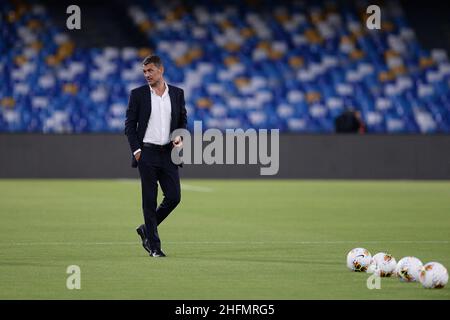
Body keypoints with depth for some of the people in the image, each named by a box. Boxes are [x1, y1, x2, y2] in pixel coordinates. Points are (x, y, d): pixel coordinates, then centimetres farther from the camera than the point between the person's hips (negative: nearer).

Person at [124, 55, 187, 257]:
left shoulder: (177, 94, 8)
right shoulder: (138, 94, 1)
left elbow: (183, 120, 16)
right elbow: (130, 124, 2)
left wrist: (180, 138, -3)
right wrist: (136, 149, -8)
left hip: (169, 153, 3)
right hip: (147, 153, -3)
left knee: (174, 197, -3)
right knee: (150, 200, -2)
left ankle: (147, 230, 19)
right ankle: (154, 246, 4)